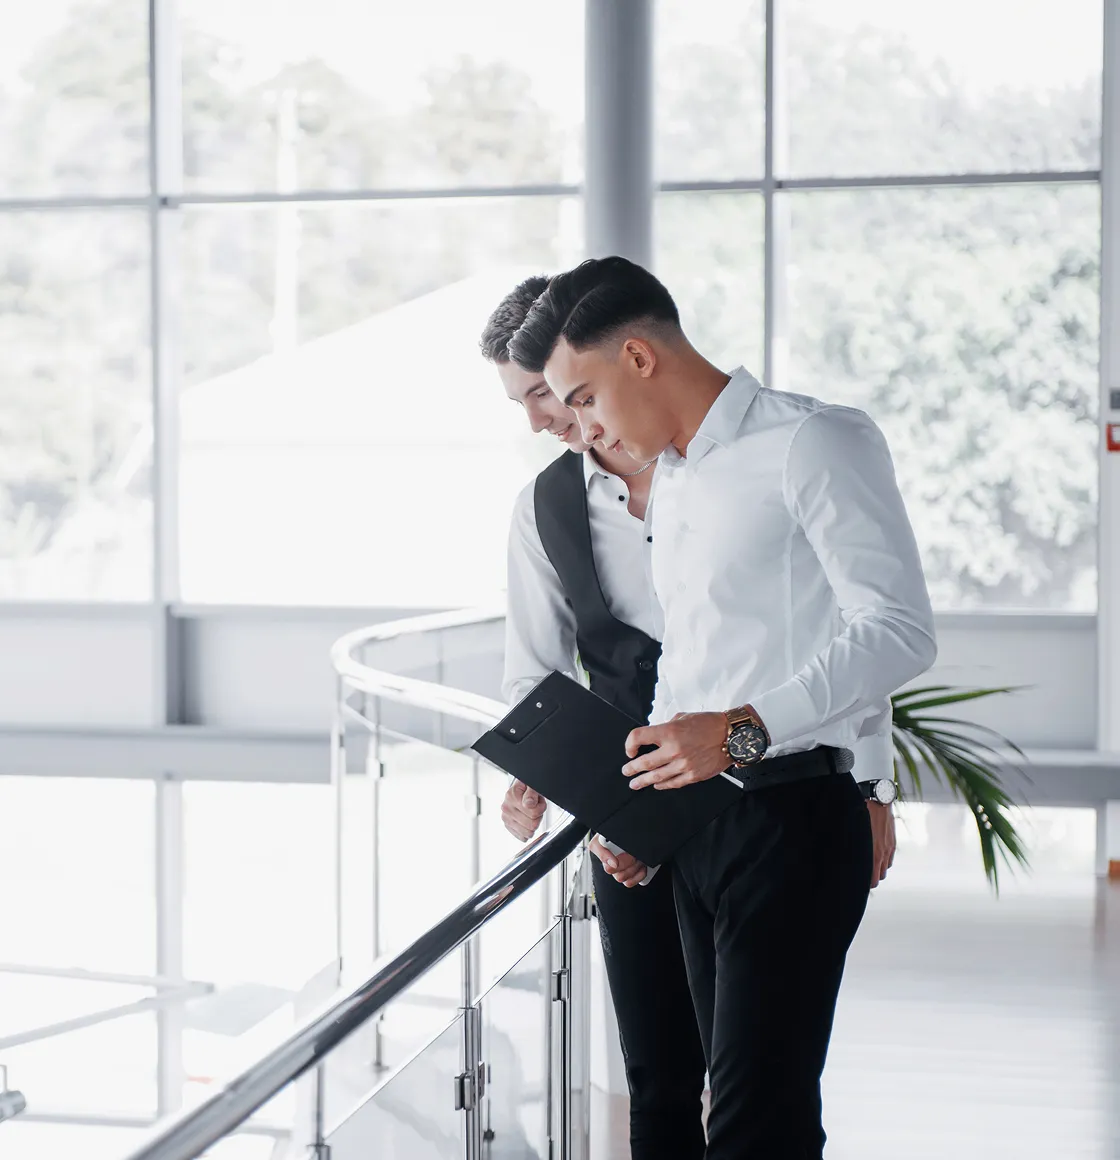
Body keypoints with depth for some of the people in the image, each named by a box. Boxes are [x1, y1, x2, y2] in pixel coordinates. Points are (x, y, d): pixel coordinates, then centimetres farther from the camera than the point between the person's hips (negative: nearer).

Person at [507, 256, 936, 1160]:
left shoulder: (816, 443, -8)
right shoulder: (672, 482, 19)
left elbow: (899, 630, -16)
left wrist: (744, 731, -25)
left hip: (792, 815, -8)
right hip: (693, 825, 8)